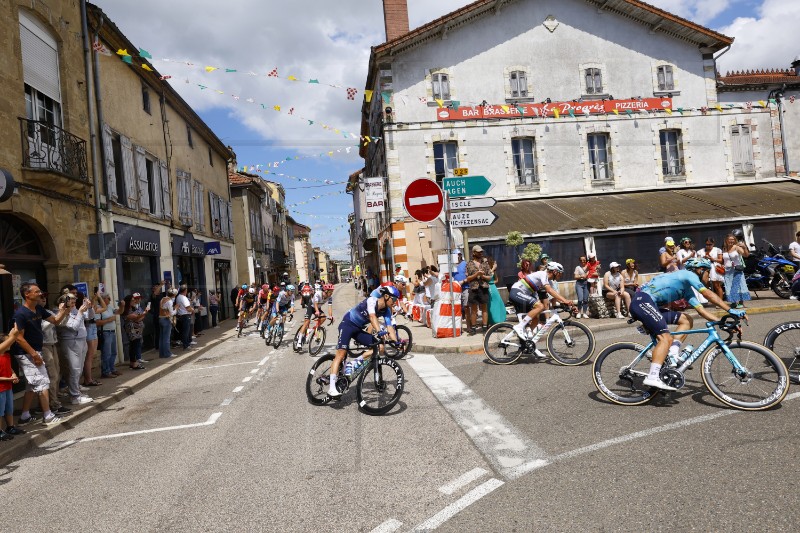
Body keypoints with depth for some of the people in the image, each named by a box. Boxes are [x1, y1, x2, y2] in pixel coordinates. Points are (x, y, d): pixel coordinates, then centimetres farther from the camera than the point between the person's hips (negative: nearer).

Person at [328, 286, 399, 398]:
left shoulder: (386, 311, -2)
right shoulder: (372, 300, -22)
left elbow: (389, 328, -8)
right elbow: (372, 317, -38)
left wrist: (396, 342, -23)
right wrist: (379, 332, -53)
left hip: (359, 329, 7)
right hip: (347, 324, -7)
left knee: (380, 348, -8)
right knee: (341, 353, -23)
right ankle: (332, 388, -27)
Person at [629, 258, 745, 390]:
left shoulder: (687, 289, 26)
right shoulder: (688, 274, 1)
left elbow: (701, 310, 20)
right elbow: (708, 294, -10)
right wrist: (731, 310, -11)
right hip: (643, 300, -10)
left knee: (686, 320, 11)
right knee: (666, 338, -19)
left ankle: (672, 355, 1)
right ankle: (652, 378, -28)